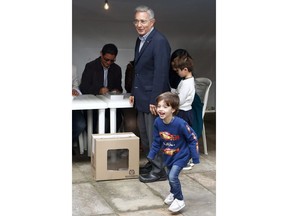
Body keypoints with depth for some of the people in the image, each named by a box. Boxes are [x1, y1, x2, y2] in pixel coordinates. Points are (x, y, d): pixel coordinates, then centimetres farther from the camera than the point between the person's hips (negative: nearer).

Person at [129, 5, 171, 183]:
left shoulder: (159, 41, -17)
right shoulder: (141, 39, 12)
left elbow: (161, 73, -21)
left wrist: (154, 100, -22)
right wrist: (134, 92, 14)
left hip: (153, 97, -9)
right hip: (142, 96, 9)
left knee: (154, 134, 0)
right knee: (144, 133, 17)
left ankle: (158, 170, 12)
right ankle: (152, 163, 32)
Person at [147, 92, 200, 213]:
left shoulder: (180, 123, -31)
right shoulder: (158, 122, -15)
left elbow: (193, 139, -19)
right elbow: (157, 140, 2)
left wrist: (195, 158, -17)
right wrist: (151, 155, 7)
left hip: (181, 155, -6)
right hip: (168, 155, 6)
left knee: (173, 176, -15)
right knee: (169, 175, 20)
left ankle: (179, 200, 8)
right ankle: (173, 193, 50)